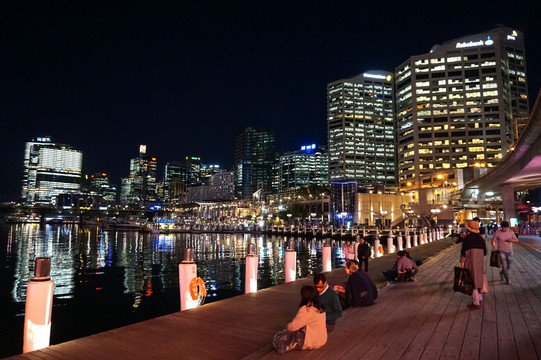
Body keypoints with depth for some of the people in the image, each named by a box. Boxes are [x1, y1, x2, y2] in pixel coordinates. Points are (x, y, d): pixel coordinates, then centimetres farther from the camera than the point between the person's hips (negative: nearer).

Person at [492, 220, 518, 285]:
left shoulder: (511, 232, 3)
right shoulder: (497, 233, -5)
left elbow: (517, 240, 3)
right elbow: (493, 241, -4)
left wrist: (511, 240, -18)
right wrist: (494, 246, -25)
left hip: (509, 251, 4)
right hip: (502, 251, -4)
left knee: (509, 266, 14)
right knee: (504, 265, -12)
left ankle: (502, 273, 43)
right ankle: (507, 279, 0)